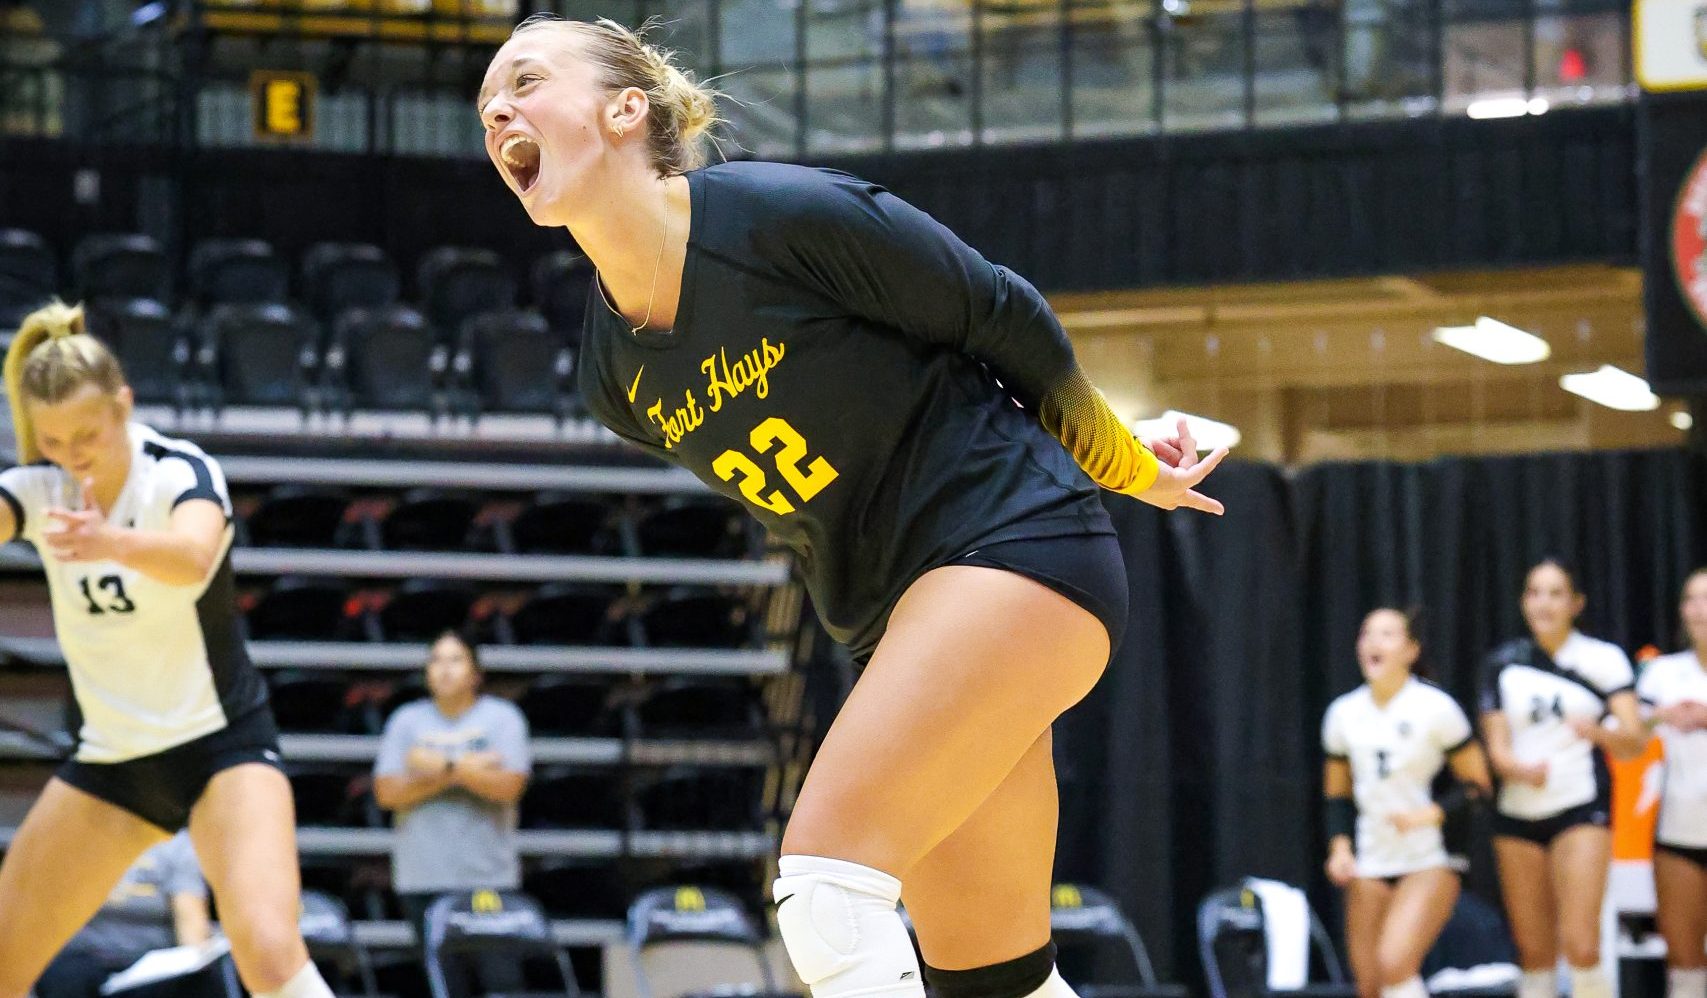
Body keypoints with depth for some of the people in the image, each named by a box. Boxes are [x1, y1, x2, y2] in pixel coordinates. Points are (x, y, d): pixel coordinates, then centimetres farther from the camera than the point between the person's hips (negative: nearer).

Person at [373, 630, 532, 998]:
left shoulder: (502, 717, 6)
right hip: (425, 880, 1)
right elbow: (387, 792, -1)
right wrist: (462, 771, -8)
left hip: (489, 875, -1)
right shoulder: (407, 721, 10)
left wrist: (443, 767, -11)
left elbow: (509, 786, -8)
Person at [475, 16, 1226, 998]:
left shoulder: (792, 214, -18)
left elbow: (1009, 319, -6)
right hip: (898, 618, 8)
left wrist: (1122, 467, 9)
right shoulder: (615, 372, 3)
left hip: (1014, 541, -8)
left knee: (826, 884, -22)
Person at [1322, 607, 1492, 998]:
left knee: (1395, 964, -24)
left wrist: (1429, 814, -19)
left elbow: (1478, 785, -4)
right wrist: (1340, 846, 0)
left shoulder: (1435, 708, -7)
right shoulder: (1343, 713, 7)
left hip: (1429, 863, -5)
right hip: (1369, 864, 5)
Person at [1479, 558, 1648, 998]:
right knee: (1535, 956, 5)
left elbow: (1635, 741, -5)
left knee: (1580, 947, -16)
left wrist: (1598, 731, -28)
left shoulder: (1603, 659, 1)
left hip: (1581, 809, -3)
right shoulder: (1503, 662, 8)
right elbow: (1497, 747, 3)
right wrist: (1522, 770, -20)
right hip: (1518, 811, 3)